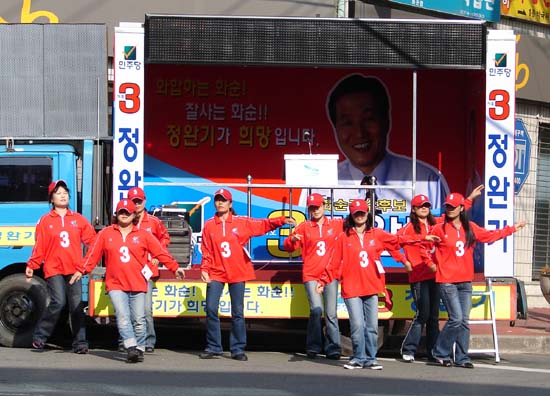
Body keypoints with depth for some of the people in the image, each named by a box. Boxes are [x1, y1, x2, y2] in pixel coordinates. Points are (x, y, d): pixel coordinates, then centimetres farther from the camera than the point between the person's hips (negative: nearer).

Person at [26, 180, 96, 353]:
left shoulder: (78, 219, 11)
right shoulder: (45, 221, 4)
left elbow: (92, 240, 10)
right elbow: (39, 246, 0)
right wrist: (31, 266, -8)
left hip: (74, 269, 3)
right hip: (54, 269, -3)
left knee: (76, 306, 1)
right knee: (58, 303, -15)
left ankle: (80, 343, 8)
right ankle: (39, 336, 2)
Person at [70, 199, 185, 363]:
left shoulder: (143, 235, 7)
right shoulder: (105, 234, 8)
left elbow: (161, 252, 5)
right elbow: (93, 253, 7)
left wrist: (175, 267, -2)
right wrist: (82, 270, -1)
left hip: (138, 285, 1)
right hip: (115, 285, -1)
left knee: (139, 320, 3)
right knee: (123, 317, -15)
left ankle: (139, 349, 13)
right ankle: (131, 347, -21)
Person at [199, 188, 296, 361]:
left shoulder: (241, 222, 3)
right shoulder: (209, 225, 4)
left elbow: (262, 225, -2)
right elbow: (206, 251, 4)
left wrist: (282, 220, -14)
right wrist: (204, 269, -5)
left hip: (237, 274, 0)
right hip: (216, 274, 0)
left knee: (238, 313, 2)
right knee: (211, 309, -5)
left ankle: (238, 349, 9)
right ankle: (213, 348, 6)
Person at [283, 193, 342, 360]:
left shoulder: (336, 224, 9)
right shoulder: (304, 227, 5)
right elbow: (288, 247, 3)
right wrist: (292, 240, -19)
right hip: (311, 275, -1)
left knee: (331, 313, 1)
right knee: (316, 309, -14)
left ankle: (333, 348, 6)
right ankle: (313, 346, -1)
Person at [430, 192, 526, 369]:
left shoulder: (470, 228, 9)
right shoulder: (440, 229, -3)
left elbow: (490, 235, 20)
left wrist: (513, 228, 24)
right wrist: (432, 264, 12)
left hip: (465, 281, 5)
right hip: (447, 281, -5)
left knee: (464, 321, 4)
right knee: (456, 319, -11)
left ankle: (462, 358, 11)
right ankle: (440, 353, 3)